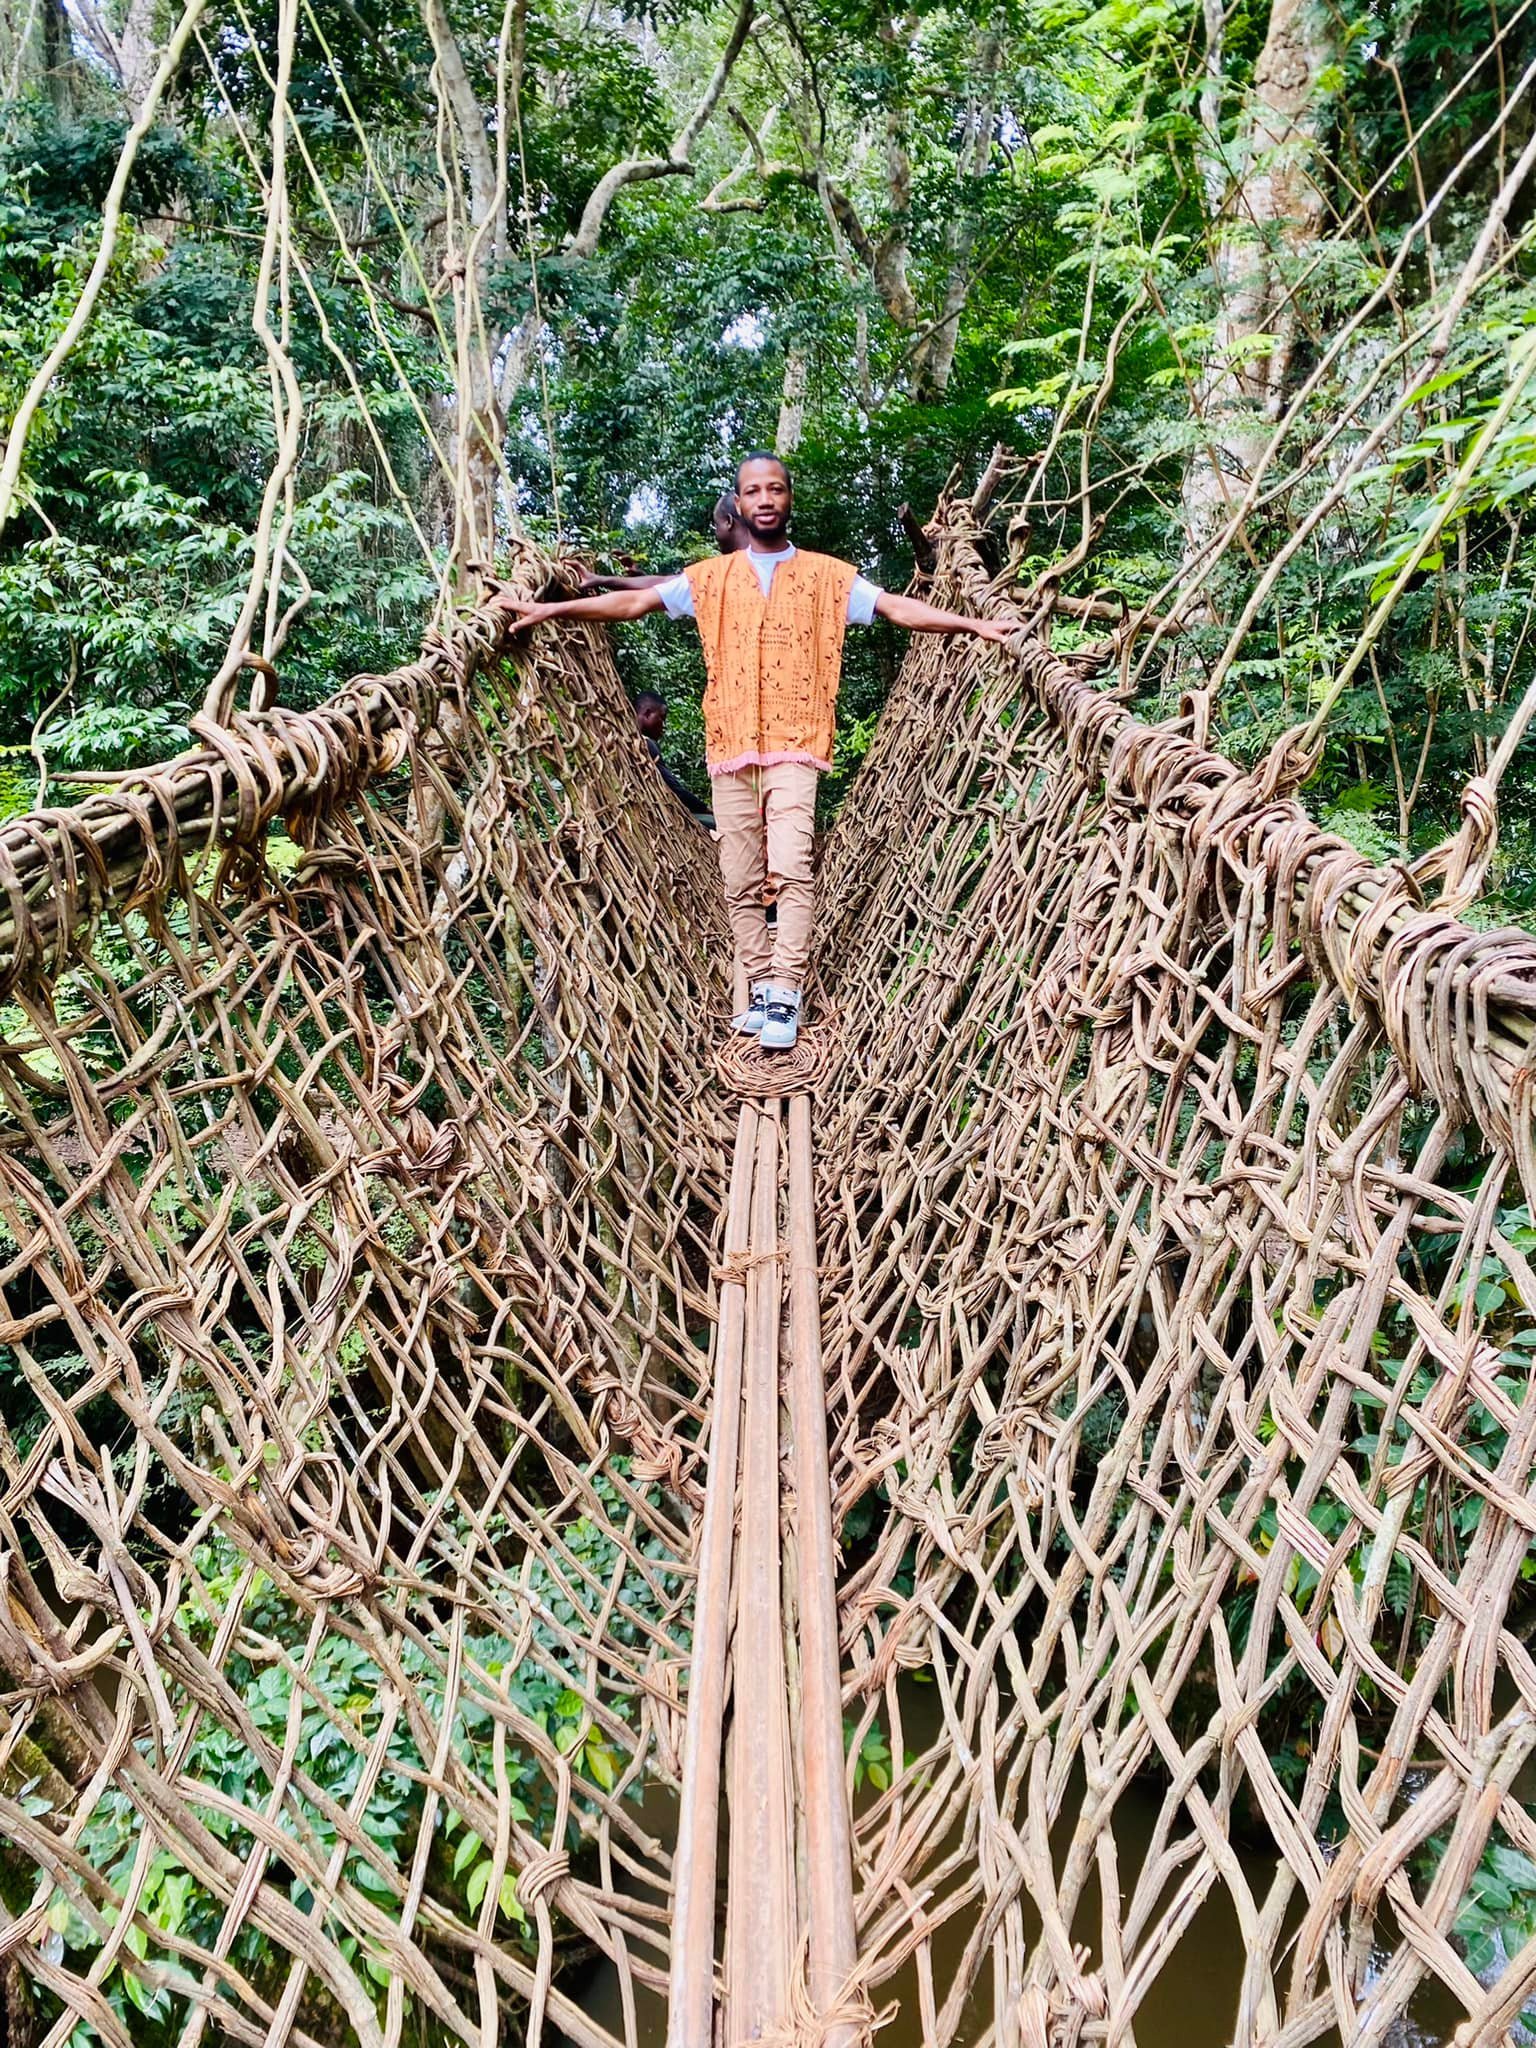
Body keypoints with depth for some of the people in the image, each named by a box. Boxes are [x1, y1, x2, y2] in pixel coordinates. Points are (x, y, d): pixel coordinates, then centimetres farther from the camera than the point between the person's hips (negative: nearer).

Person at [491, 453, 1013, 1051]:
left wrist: (974, 625, -5)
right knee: (740, 882, 2)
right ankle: (756, 992, 9)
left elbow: (899, 608, 5)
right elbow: (633, 602, 13)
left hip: (795, 744, -2)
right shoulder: (711, 576, 13)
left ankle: (783, 996, -15)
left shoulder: (827, 574, 10)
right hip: (730, 746, 3)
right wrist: (548, 610, 8)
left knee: (791, 868, -18)